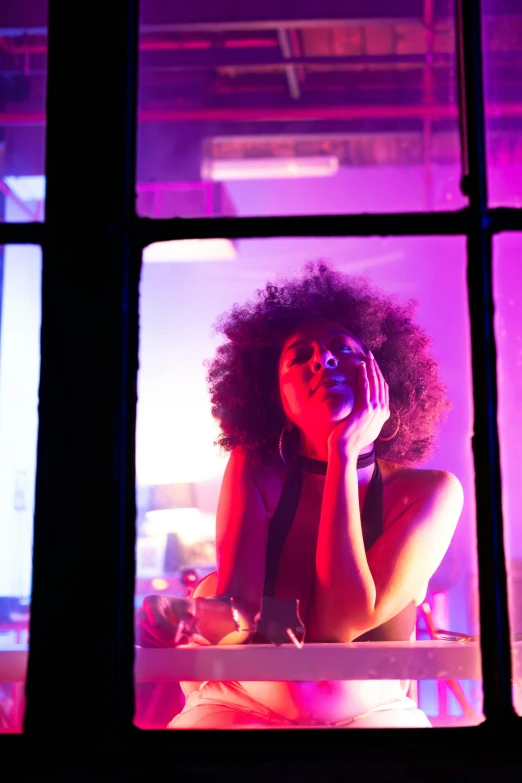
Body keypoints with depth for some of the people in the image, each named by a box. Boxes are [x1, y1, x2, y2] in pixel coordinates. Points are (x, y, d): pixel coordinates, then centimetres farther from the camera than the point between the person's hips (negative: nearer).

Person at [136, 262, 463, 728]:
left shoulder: (431, 492, -7)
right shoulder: (254, 469, -4)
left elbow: (339, 626, -19)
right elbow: (240, 605, -16)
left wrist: (343, 454, -18)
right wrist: (189, 614, -39)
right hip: (243, 708, 1)